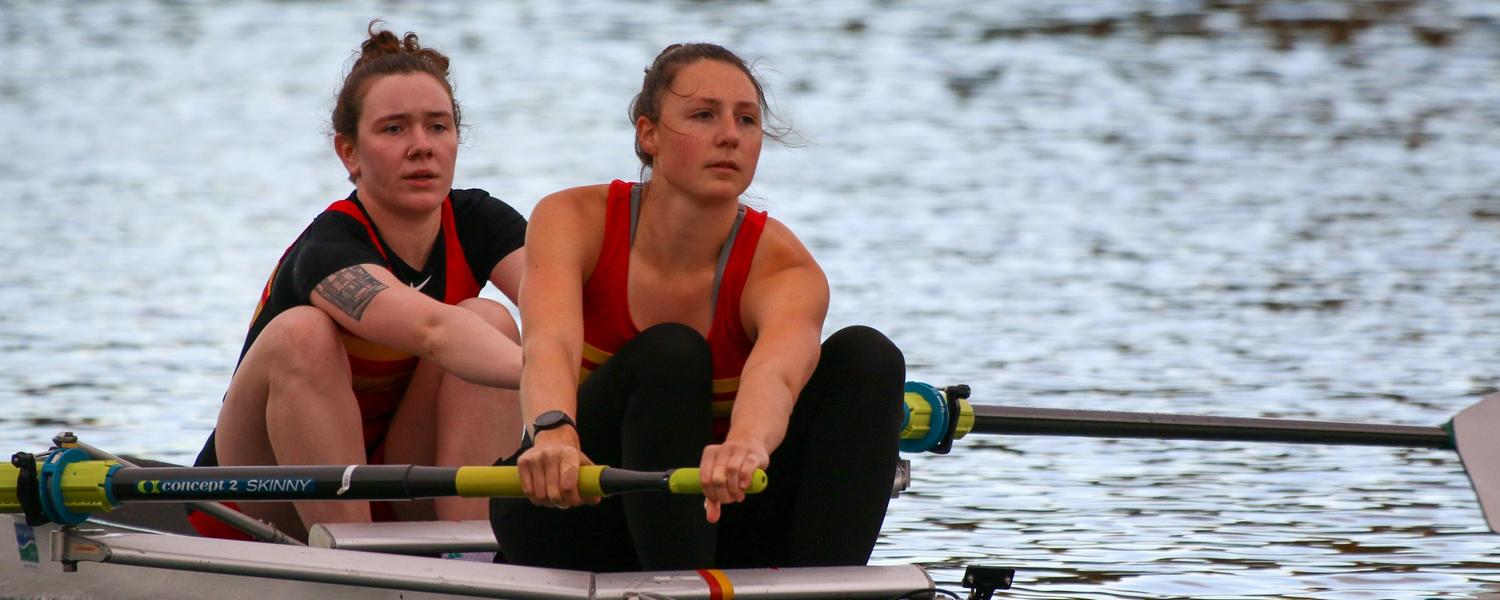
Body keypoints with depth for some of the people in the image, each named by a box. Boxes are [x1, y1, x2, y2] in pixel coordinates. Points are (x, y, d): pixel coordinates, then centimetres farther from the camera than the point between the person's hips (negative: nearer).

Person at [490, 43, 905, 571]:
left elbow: (779, 365, -39)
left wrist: (747, 444, -64)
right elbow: (550, 343, -35)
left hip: (705, 513, 2)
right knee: (669, 354, -30)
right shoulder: (574, 220, -13)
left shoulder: (782, 266, -14)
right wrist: (554, 430, -59)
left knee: (867, 355, -19)